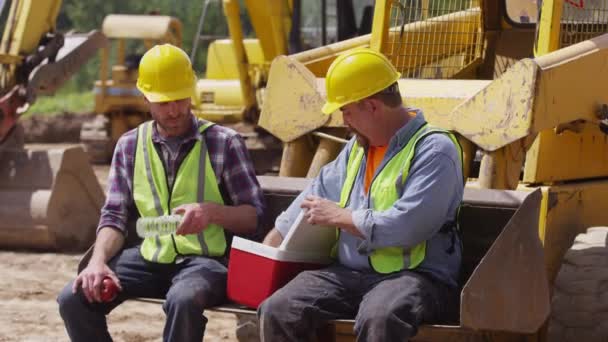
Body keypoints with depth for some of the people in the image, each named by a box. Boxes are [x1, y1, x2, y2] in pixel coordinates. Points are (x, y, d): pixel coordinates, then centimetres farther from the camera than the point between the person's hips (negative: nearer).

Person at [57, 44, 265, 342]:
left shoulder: (224, 143, -1)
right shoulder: (130, 146, 10)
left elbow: (254, 217, 0)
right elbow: (115, 216, 9)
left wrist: (212, 211, -22)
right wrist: (98, 260, -11)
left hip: (205, 259, -4)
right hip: (151, 258, 4)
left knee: (183, 301, -39)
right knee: (74, 299, -18)